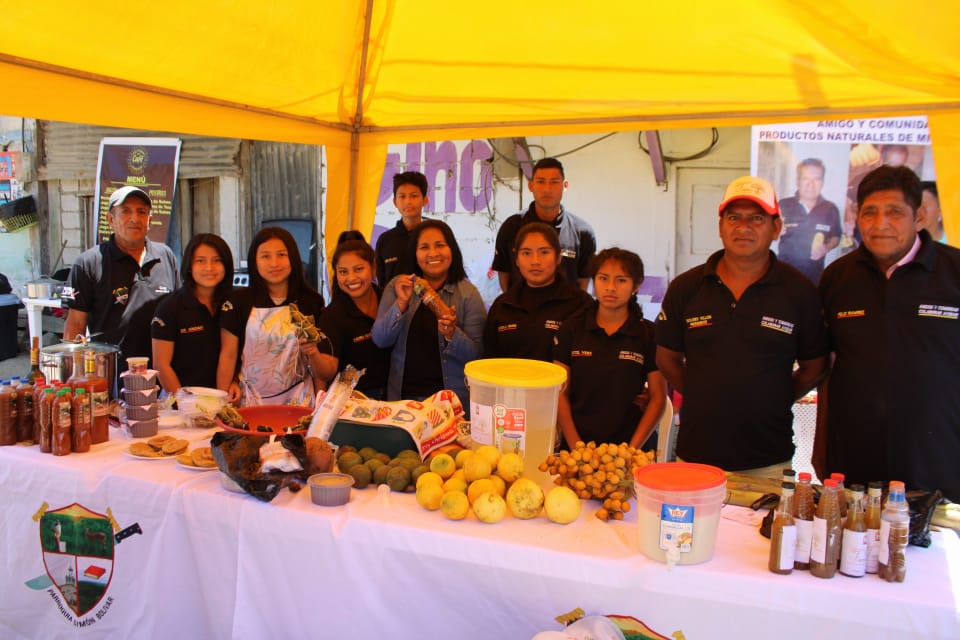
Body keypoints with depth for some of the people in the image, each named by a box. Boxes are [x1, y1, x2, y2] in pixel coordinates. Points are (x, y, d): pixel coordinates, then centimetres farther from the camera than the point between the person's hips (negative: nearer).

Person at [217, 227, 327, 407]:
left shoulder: (312, 302, 2)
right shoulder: (238, 301, -1)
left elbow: (320, 358, 7)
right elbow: (228, 356, -1)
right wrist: (223, 403, -3)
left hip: (297, 399, 1)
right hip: (251, 400, 0)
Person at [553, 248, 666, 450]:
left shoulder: (649, 334, 2)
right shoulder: (571, 329, 5)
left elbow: (658, 397, 2)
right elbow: (560, 393, 4)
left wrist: (632, 450, -7)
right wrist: (576, 448, -5)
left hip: (629, 444, -1)